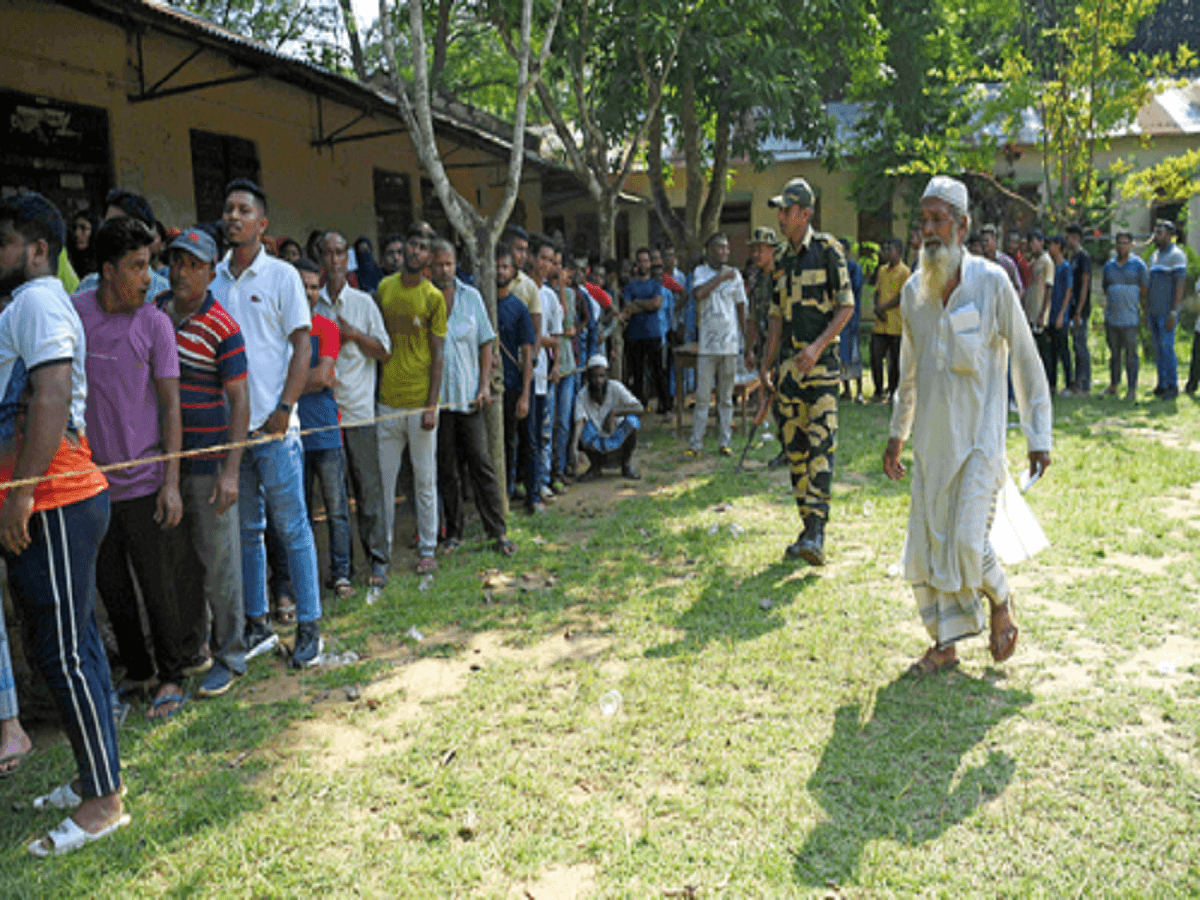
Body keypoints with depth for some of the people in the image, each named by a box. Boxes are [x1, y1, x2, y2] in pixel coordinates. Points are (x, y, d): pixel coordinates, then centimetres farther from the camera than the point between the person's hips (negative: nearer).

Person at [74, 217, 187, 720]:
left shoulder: (154, 323, -5)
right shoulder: (72, 312, 1)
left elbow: (171, 405, -4)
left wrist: (171, 481, -9)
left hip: (143, 482, -3)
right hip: (91, 480, 3)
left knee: (158, 587, 2)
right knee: (110, 586, 13)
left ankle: (171, 678, 18)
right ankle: (136, 670, 31)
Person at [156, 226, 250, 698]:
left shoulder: (222, 327, -11)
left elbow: (240, 400, -12)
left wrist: (231, 470, -17)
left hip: (208, 456, -6)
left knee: (218, 559, 0)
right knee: (177, 556, 16)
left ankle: (229, 656, 12)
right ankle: (188, 641, 32)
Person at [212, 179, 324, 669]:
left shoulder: (282, 275, -1)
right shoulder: (213, 277, 10)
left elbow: (302, 345, -4)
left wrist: (284, 407, -13)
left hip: (273, 426, -4)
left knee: (292, 528, 0)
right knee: (246, 530, 12)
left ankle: (309, 627, 9)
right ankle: (257, 624, 23)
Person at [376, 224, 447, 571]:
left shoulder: (434, 298, -3)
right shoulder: (384, 288, 7)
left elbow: (437, 356, -4)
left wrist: (432, 405, -10)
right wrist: (374, 384, 9)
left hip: (420, 401, -3)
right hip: (387, 399, 3)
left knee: (425, 480, 5)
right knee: (383, 477, 7)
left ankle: (427, 549, 17)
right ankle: (383, 547, 20)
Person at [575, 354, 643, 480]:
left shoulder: (615, 388, -16)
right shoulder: (583, 394, -14)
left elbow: (639, 408, -25)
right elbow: (579, 422, -26)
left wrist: (614, 412, -39)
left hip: (619, 440, -1)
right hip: (598, 444, 1)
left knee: (631, 420, -30)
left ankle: (626, 465, -5)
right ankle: (595, 467, 3)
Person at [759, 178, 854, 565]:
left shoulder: (828, 250, -4)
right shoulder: (783, 262, 16)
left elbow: (846, 307, -8)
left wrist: (817, 347, -18)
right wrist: (765, 365, 14)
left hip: (821, 363, -7)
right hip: (791, 366, 7)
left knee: (821, 445, -13)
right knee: (795, 448, 7)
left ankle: (817, 534, -17)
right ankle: (808, 528, 16)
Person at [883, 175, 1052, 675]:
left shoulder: (992, 283, -7)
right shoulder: (913, 291, 6)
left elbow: (1027, 364, -2)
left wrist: (1039, 436, -1)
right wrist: (896, 433, 19)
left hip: (980, 439, -5)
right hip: (931, 441, 5)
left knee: (967, 543, -9)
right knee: (925, 546, 4)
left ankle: (1001, 605, 23)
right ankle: (946, 643, 20)